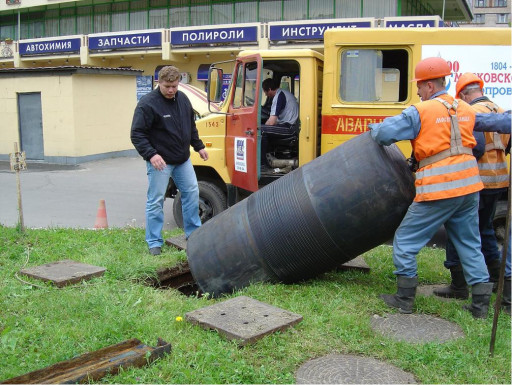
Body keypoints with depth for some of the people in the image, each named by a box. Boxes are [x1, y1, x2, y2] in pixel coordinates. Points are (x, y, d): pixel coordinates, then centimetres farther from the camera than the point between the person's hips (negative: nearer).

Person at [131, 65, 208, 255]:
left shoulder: (183, 99, 7)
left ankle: (193, 233, 26)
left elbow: (191, 126, 21)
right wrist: (151, 154, -27)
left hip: (183, 160, 7)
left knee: (192, 193, 11)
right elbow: (137, 134, -18)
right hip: (160, 161, -7)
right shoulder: (147, 103, -16)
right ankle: (154, 243, 9)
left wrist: (198, 146, 19)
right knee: (156, 201, -1)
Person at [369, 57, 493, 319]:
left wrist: (374, 127, 13)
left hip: (439, 190, -7)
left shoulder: (420, 112, -9)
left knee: (406, 240, 7)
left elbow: (384, 134, -11)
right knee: (469, 244, 18)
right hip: (469, 186, 7)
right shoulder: (465, 110, 11)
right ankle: (481, 302, 19)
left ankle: (405, 299, 13)